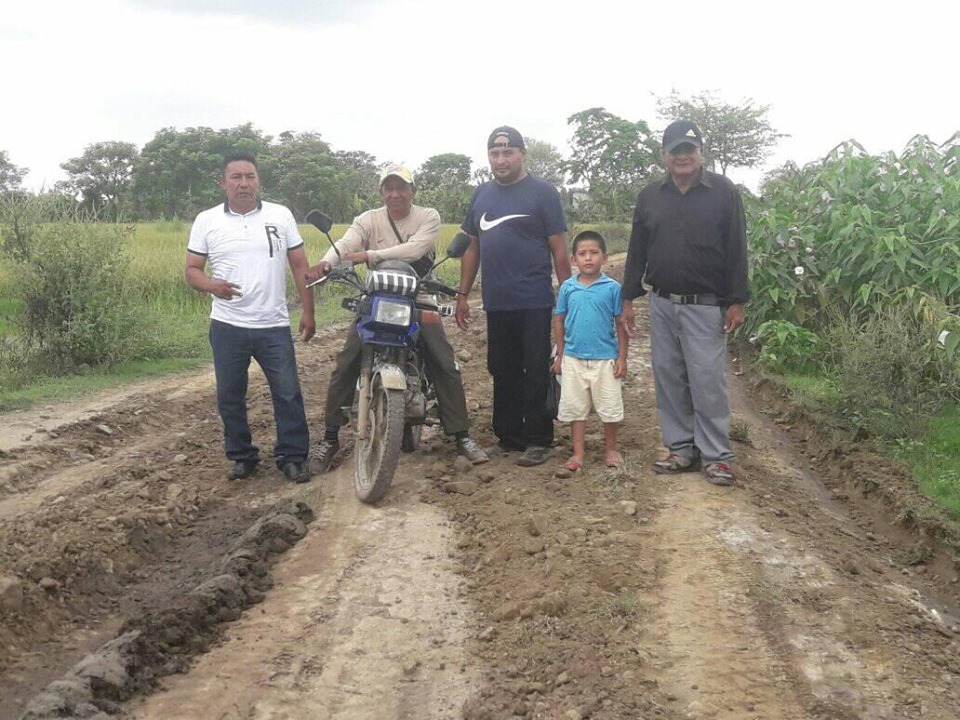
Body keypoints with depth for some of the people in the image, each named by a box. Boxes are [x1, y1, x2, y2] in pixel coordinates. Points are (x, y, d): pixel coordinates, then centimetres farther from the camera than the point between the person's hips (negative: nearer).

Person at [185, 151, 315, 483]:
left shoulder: (281, 216, 3)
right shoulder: (207, 221, 2)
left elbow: (300, 266, 6)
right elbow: (192, 270, 3)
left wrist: (308, 312, 1)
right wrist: (212, 285, -20)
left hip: (274, 326, 0)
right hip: (227, 327, 1)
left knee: (288, 394, 0)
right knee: (230, 396, 8)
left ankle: (293, 457, 11)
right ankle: (242, 456, 23)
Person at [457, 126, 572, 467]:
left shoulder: (542, 192, -2)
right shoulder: (482, 194, 14)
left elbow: (559, 249, -4)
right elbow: (472, 247, 18)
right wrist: (463, 294, 14)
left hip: (534, 302, -5)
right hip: (496, 303, 5)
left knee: (536, 373, -2)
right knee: (503, 373, 11)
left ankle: (539, 440, 4)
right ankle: (508, 436, 21)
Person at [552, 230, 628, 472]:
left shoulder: (612, 287, -6)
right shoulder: (567, 288, 0)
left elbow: (620, 323, -1)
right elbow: (559, 321, 8)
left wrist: (622, 357, -2)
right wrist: (560, 356, 7)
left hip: (605, 359, -2)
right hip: (573, 359, 2)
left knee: (609, 407, 7)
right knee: (575, 407, 9)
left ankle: (610, 449, 25)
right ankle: (578, 454, 19)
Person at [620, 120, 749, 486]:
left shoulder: (724, 192, -2)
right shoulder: (649, 196, 9)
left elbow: (736, 250, -3)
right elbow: (637, 252, 13)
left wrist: (736, 301, -7)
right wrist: (628, 298, 9)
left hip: (705, 306, -4)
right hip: (661, 304, 4)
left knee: (707, 380, -5)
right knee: (668, 378, 7)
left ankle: (715, 455, 4)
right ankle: (681, 449, 18)